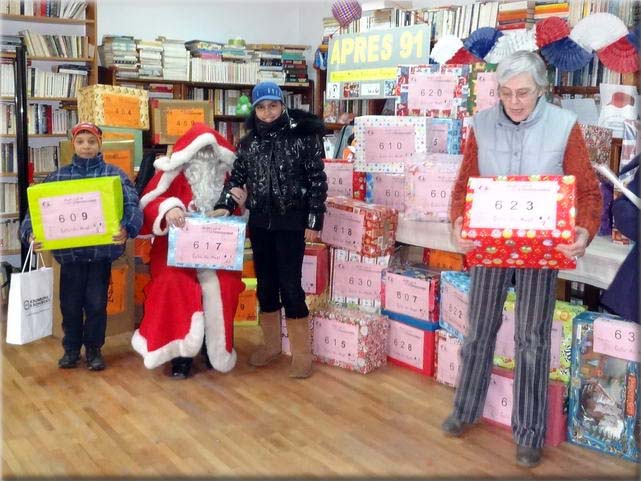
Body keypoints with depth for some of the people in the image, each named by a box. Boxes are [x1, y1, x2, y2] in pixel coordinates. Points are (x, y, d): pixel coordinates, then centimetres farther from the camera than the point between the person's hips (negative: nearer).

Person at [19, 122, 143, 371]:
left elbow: (131, 205, -10)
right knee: (70, 304, 10)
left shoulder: (114, 174, 0)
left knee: (96, 304, 5)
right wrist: (30, 233, -14)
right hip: (69, 252, 2)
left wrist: (127, 229, -30)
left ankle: (94, 349, 23)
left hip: (101, 252, -2)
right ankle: (71, 349, 28)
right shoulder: (58, 176, 7)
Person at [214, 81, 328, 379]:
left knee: (290, 285, -5)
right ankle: (271, 344, 27)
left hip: (291, 222, -5)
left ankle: (302, 352, 7)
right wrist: (224, 206, -4)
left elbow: (317, 180, -6)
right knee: (265, 284, 11)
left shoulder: (302, 136, -6)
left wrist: (314, 221, -9)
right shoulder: (248, 143, 7)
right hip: (259, 223, 5)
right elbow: (236, 178, 13)